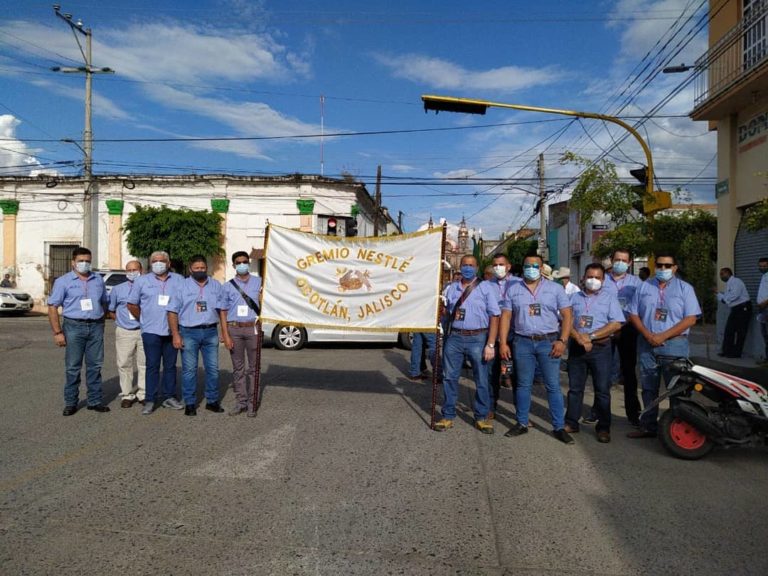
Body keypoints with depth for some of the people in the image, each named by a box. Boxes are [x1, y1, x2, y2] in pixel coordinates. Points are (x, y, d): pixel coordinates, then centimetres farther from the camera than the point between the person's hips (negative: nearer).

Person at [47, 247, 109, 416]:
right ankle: (70, 403, 12)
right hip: (74, 326, -3)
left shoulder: (98, 280, 12)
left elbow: (104, 303, 18)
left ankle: (95, 401, 14)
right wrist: (57, 332, -8)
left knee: (95, 366, 6)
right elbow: (53, 307, -2)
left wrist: (100, 323, 9)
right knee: (73, 367, 2)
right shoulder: (63, 281, 1)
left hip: (96, 327, 3)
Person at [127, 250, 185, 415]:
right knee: (152, 366, -1)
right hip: (151, 331, -1)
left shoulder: (178, 280, 6)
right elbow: (132, 304, 10)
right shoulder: (142, 281, 5)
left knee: (170, 365, 9)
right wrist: (143, 320, 10)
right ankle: (150, 400, 5)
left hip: (172, 330, 2)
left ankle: (169, 397, 18)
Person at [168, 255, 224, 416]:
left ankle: (212, 401, 18)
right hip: (189, 332, -2)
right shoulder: (182, 286, 2)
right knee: (189, 370, 2)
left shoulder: (216, 285, 10)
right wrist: (175, 335, -7)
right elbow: (173, 312, 0)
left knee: (213, 368, 6)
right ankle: (190, 403, 12)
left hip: (210, 332, 2)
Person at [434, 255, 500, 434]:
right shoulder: (451, 288, 12)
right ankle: (448, 416, 17)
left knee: (481, 380, 3)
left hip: (478, 338, -3)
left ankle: (482, 417, 17)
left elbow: (494, 317, -4)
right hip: (454, 337, 3)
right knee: (449, 377, 6)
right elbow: (445, 313, 21)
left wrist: (490, 345, -10)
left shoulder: (485, 288, 1)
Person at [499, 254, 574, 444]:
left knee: (553, 386, 0)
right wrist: (503, 343, -1)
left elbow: (567, 315, 1)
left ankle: (559, 427, 9)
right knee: (523, 385, 10)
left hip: (548, 342, -1)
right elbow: (506, 317, 6)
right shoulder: (513, 290, 8)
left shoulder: (555, 288, 4)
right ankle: (522, 423, 21)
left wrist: (562, 340, -9)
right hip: (523, 342, 2)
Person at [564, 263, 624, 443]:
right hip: (576, 347, 3)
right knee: (575, 387, 10)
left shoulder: (609, 297, 2)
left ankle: (603, 427, 11)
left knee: (602, 390, 2)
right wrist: (579, 338, -15)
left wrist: (591, 337, -14)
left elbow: (616, 324, -8)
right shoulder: (575, 297, 10)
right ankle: (571, 422, 19)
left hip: (600, 348, -2)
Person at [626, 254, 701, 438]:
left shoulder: (685, 288, 2)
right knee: (648, 388, 9)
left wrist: (663, 336, -13)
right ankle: (648, 426, 18)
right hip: (647, 344, 3)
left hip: (674, 344, -3)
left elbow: (690, 319, -6)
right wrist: (648, 335, -8)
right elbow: (633, 314, 7)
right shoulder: (643, 287, 11)